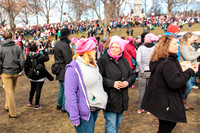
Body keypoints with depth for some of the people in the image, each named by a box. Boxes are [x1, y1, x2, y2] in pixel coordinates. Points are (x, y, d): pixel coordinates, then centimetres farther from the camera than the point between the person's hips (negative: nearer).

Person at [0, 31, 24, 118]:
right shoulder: (17, 47, 0)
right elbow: (22, 60, -3)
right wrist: (19, 69, 10)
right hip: (15, 73, 3)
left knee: (9, 92, 2)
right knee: (11, 91, 20)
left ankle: (13, 113, 7)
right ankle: (7, 106, 36)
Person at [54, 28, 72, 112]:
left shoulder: (57, 44, 12)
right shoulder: (65, 45, -18)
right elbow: (68, 61, -20)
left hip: (59, 70, 10)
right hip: (65, 71, -9)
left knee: (61, 88, 20)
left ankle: (59, 105, 30)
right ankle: (64, 107, 7)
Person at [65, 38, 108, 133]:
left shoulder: (93, 64, 9)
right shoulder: (73, 68, -18)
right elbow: (70, 94, -21)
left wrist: (99, 105, 19)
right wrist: (74, 118, -22)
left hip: (94, 109, 8)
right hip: (84, 112, -8)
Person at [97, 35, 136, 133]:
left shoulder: (124, 61, 10)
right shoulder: (103, 60, -9)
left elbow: (132, 75, 14)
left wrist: (127, 82, -7)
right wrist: (112, 83, -22)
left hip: (122, 98, 6)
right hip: (109, 99, -6)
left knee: (118, 122, 20)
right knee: (111, 124, -1)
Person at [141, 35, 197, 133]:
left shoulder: (159, 61, 8)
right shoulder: (168, 63, -23)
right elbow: (175, 83, -29)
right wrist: (190, 71, -19)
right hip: (167, 105, -10)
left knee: (168, 125, 22)